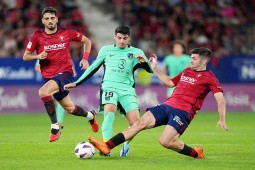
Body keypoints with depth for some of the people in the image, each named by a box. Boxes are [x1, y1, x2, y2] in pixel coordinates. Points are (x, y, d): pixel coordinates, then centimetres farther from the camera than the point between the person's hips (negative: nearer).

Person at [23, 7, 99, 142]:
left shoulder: (66, 33, -3)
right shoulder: (37, 36, -1)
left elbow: (86, 41, 11)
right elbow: (25, 56, 3)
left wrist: (85, 59, -1)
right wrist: (38, 56, -17)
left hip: (65, 74, -4)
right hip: (48, 76, 4)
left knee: (43, 92, -31)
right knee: (69, 109, 12)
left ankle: (55, 127, -22)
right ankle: (90, 115, 44)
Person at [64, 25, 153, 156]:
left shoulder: (135, 52, 11)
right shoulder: (106, 50, 16)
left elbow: (150, 70, 1)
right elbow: (93, 68, 24)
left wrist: (144, 61, -22)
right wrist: (76, 83, 22)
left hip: (127, 90, 0)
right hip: (109, 87, 0)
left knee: (135, 123, -14)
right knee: (110, 111, -32)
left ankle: (126, 144, 18)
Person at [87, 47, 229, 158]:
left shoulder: (209, 77, -1)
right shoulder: (186, 71, 21)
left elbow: (220, 99, -9)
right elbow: (170, 82, 35)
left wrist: (222, 120, -21)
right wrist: (155, 68, 31)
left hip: (183, 112, -7)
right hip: (167, 106, 7)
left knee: (165, 141, -24)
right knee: (140, 123, -9)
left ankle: (195, 153, 1)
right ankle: (106, 147, -16)